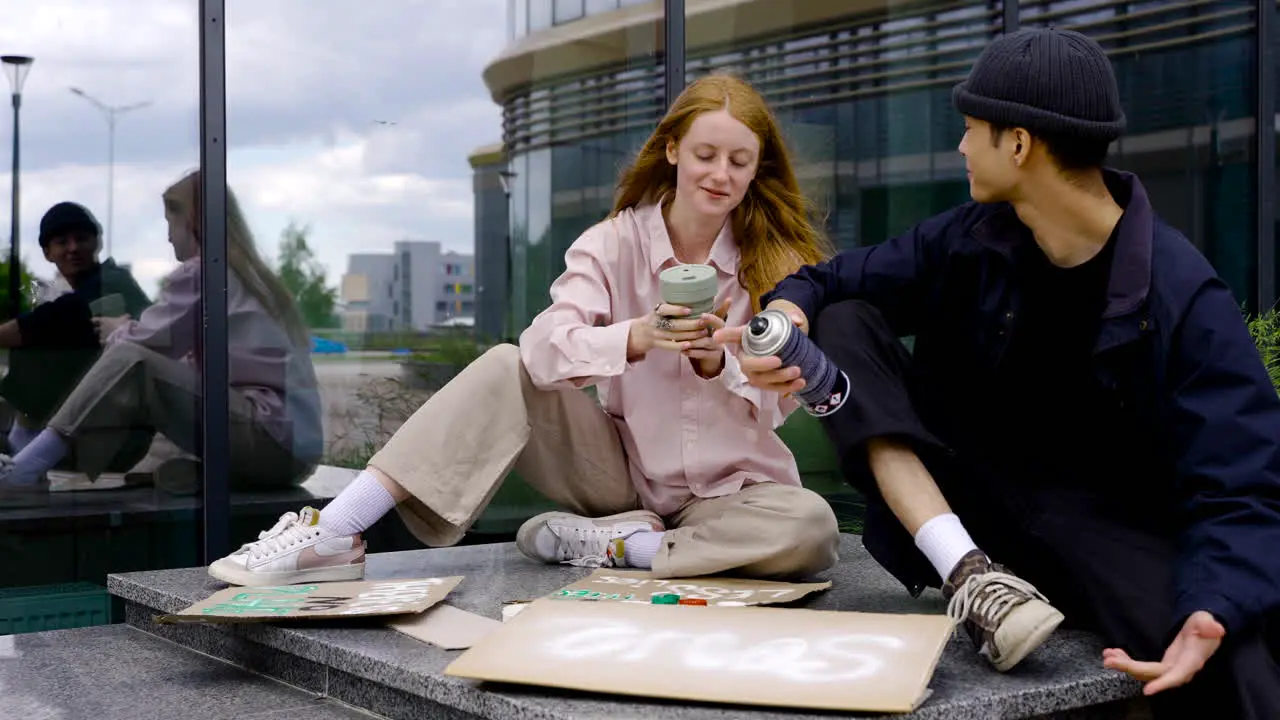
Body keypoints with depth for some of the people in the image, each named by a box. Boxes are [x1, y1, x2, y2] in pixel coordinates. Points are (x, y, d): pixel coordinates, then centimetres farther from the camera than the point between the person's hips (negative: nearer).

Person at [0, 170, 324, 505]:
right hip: (294, 444, 9)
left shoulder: (199, 271, -2)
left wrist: (117, 332, 21)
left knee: (129, 362, -11)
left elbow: (146, 344, 0)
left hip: (273, 441, -9)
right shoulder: (251, 276, 23)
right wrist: (130, 331, 21)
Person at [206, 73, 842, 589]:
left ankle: (615, 545, -19)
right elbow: (546, 348, -24)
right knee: (506, 369, -21)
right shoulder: (615, 242, -6)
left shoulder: (776, 261, -6)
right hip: (623, 470, 1)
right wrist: (637, 338, -43)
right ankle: (333, 536, -23)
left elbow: (776, 401, -11)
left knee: (811, 528, -33)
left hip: (732, 485, 0)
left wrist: (716, 362, -32)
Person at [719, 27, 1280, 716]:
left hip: (1108, 524, -6)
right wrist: (788, 311, -19)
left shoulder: (1181, 296, -17)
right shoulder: (968, 240, -2)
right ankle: (970, 574, -25)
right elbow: (830, 282, 7)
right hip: (972, 498, 6)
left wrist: (1214, 612, -42)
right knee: (842, 325, -14)